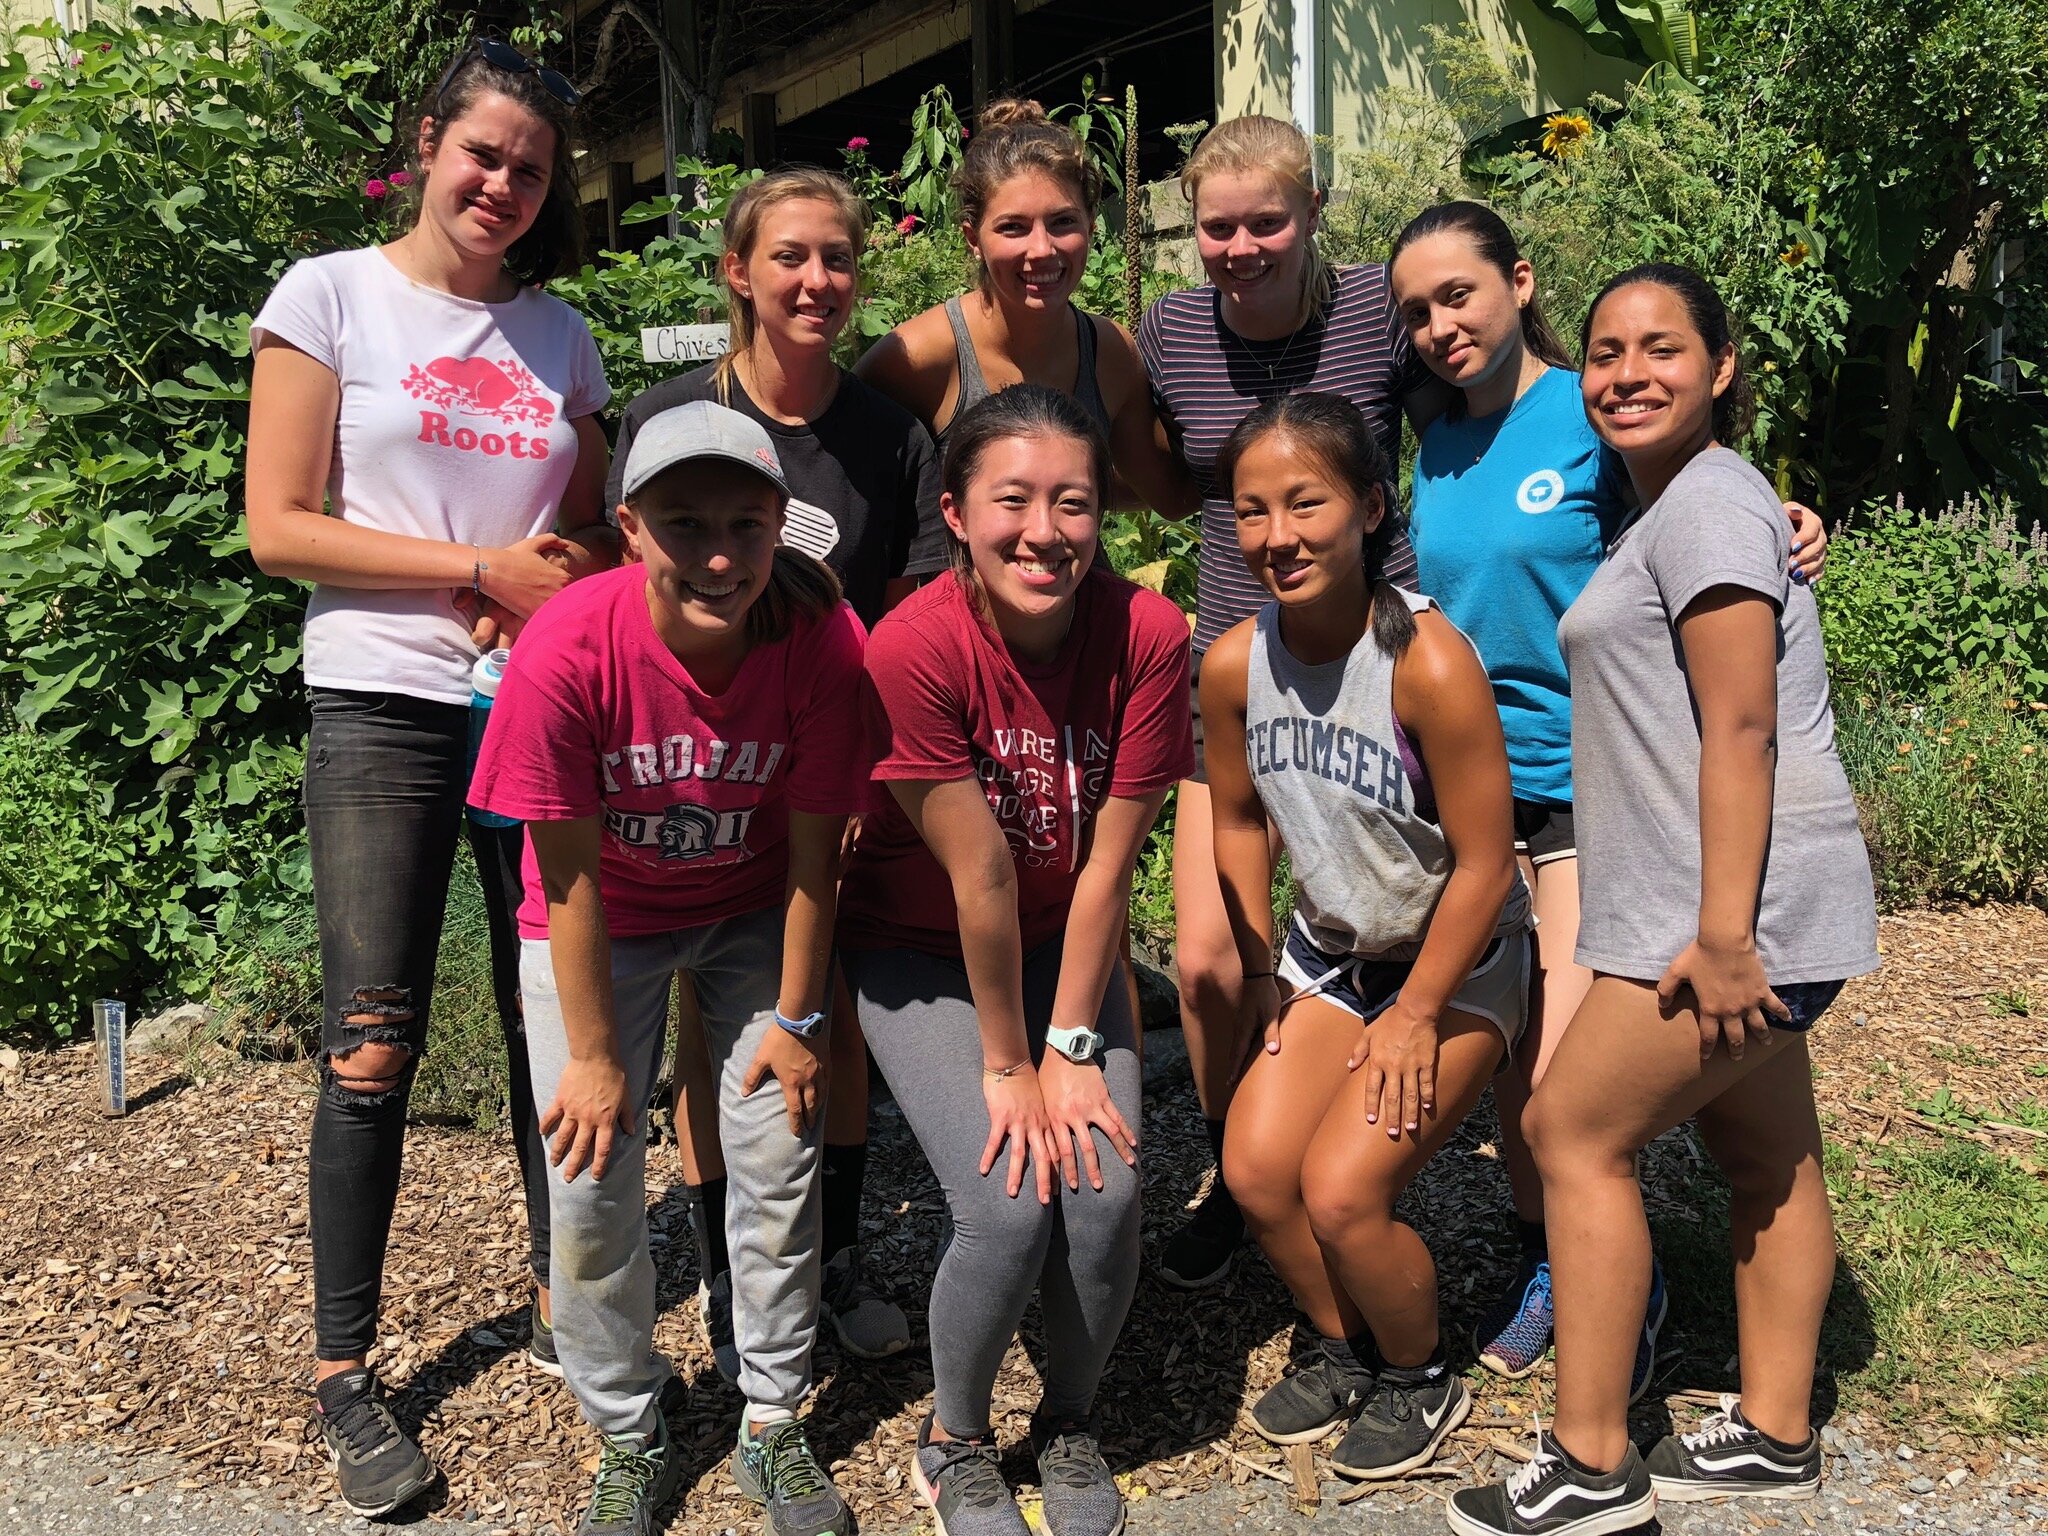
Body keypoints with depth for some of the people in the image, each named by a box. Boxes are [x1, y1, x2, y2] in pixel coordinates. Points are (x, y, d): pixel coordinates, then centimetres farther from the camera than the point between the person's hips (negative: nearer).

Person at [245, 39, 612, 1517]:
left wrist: (560, 588, -6)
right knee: (372, 1051, -2)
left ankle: (564, 1300, 24)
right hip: (386, 713, -3)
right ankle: (345, 1378, 12)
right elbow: (280, 526, -5)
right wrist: (479, 570, -10)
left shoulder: (559, 333, 13)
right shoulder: (331, 295, 2)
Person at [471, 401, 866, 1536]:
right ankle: (630, 1443, 20)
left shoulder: (822, 641, -26)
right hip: (599, 926, -1)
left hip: (749, 914, 1)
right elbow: (571, 879, -21)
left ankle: (772, 1427, 21)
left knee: (779, 1158, -1)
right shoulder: (566, 652, -30)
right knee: (591, 1178, -3)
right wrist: (595, 1057, -14)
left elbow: (811, 854, -15)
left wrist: (795, 1018, -8)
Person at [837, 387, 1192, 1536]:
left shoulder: (1148, 636, -19)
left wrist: (1072, 1048, -13)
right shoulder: (914, 646, -27)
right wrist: (1006, 1064, -15)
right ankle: (954, 1440, 13)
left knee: (1105, 1193, -15)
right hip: (923, 956, -2)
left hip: (1064, 953, 3)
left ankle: (1071, 1423, 16)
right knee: (1008, 1207, -18)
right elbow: (979, 873, -23)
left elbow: (1107, 864, -15)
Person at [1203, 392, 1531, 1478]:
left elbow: (1484, 864, -21)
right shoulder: (1233, 664, -12)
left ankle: (1422, 1381, 17)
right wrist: (1261, 973, 6)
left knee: (1342, 1189, -13)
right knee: (1257, 1168, -4)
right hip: (1330, 953, 5)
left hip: (1457, 963, -5)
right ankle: (1345, 1350, 25)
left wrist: (1417, 1016, -14)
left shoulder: (1428, 661, -29)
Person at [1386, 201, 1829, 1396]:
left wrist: (1785, 534, -21)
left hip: (1589, 778, -5)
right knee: (1504, 1050, 12)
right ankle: (1546, 1269, 34)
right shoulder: (1441, 445, 8)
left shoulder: (1597, 415, -8)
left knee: (1562, 1078, -9)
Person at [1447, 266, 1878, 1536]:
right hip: (1746, 909, 10)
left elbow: (1742, 728, -20)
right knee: (1765, 1152, 15)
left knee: (1575, 1131, -5)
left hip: (1743, 903, -10)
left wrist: (1721, 935, -23)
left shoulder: (1707, 501, -13)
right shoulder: (1673, 506, 20)